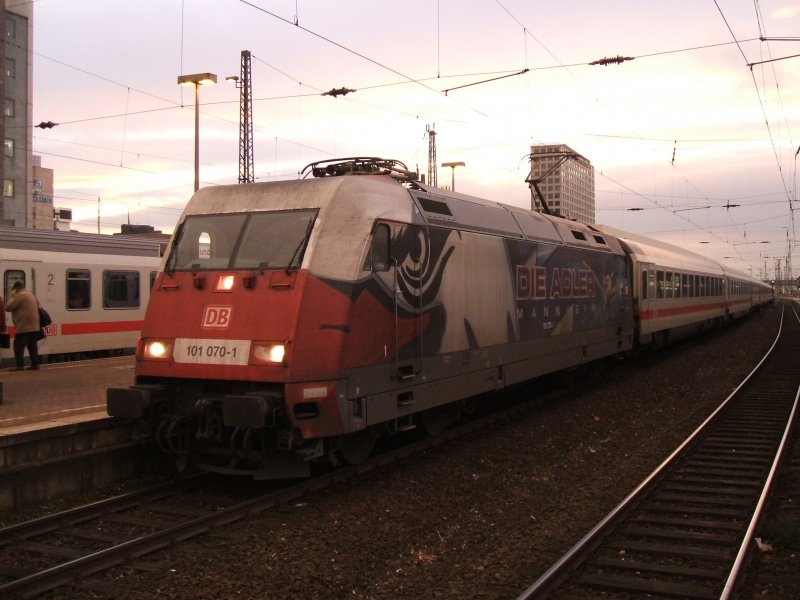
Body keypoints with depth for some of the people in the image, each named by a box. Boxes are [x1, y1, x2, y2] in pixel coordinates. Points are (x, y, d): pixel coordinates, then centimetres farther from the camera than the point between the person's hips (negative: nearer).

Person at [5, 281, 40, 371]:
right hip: (34, 326, 9)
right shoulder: (31, 295, 17)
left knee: (18, 346, -4)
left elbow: (8, 308, -11)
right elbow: (38, 307, 24)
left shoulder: (20, 296, -11)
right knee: (32, 346, 11)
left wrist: (12, 297, 1)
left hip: (24, 327, -8)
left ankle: (20, 366, -7)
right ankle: (35, 364, 10)